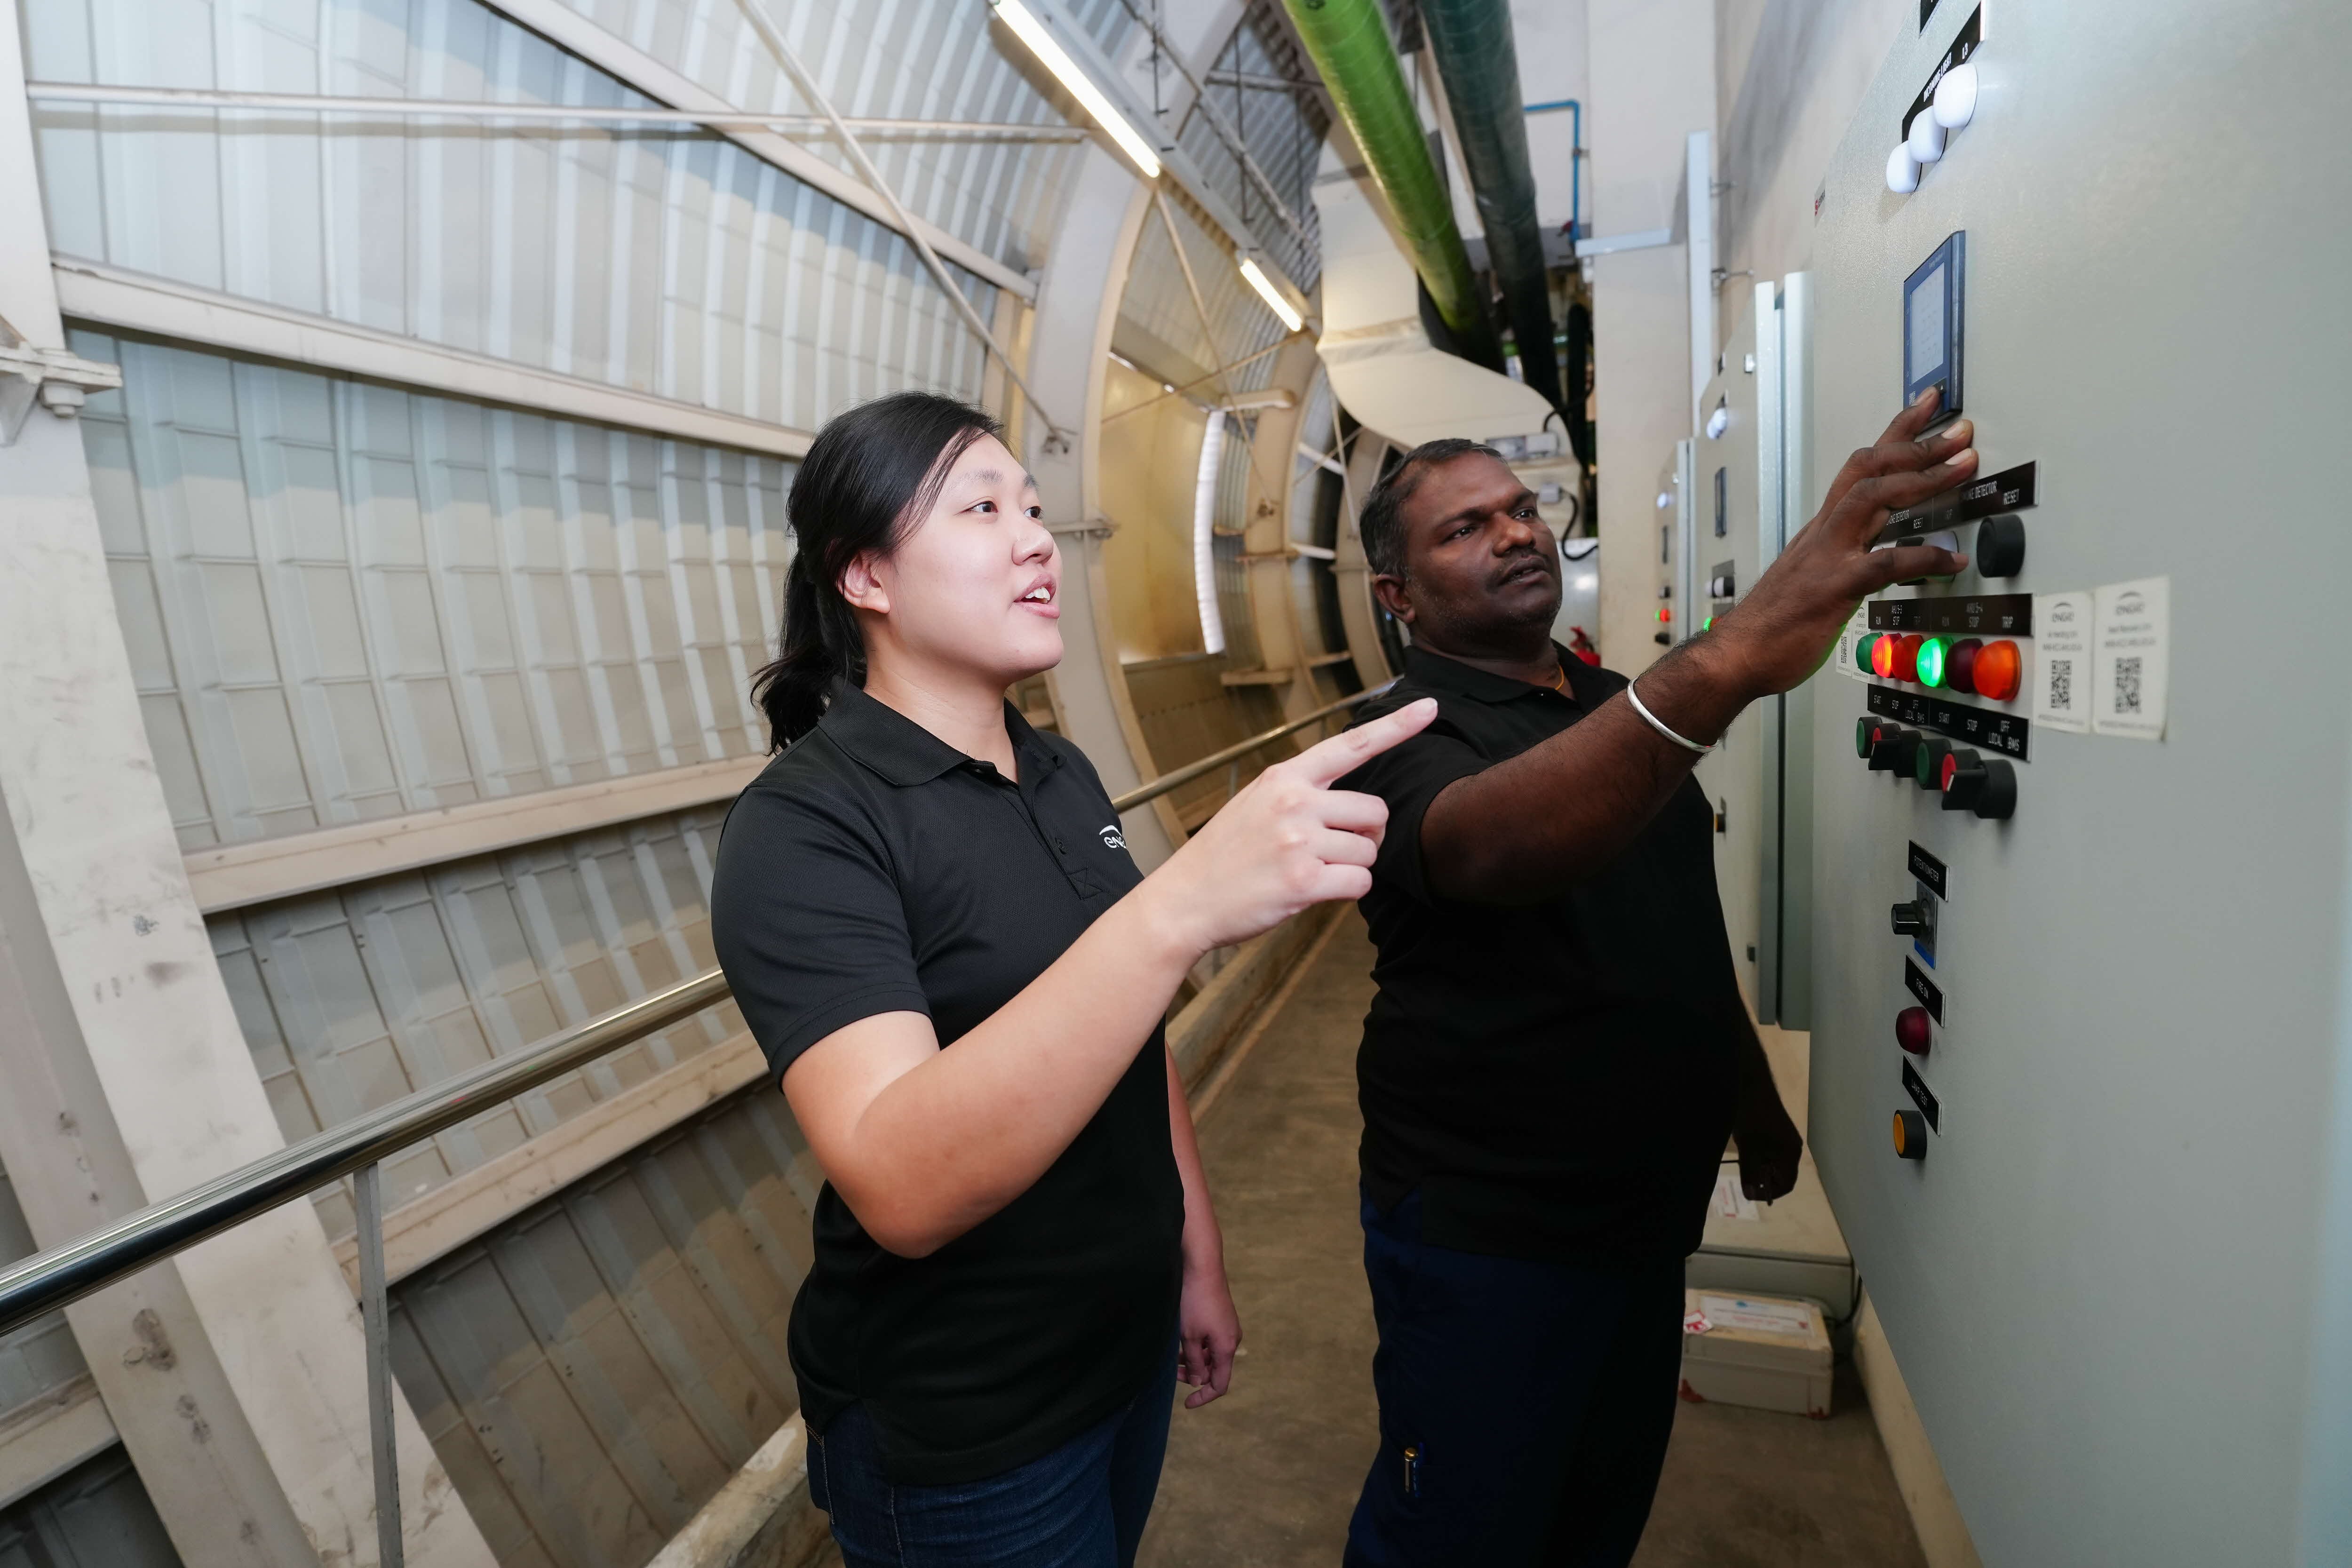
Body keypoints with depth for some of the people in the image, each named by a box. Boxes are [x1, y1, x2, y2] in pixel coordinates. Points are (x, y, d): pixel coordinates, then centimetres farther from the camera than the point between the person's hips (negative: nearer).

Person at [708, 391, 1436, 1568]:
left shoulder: (1064, 774, 1)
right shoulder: (803, 827, -22)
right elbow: (902, 1187, -35)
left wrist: (1198, 1256, 12)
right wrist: (1183, 904, -45)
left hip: (1131, 1340, 7)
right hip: (959, 1439, -6)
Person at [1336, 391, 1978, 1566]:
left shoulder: (1616, 706, 7)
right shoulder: (1406, 740, -19)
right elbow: (1487, 844, -44)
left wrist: (1755, 1095, 19)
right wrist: (1729, 659, -56)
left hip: (1647, 1210, 7)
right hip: (1487, 1237, -7)